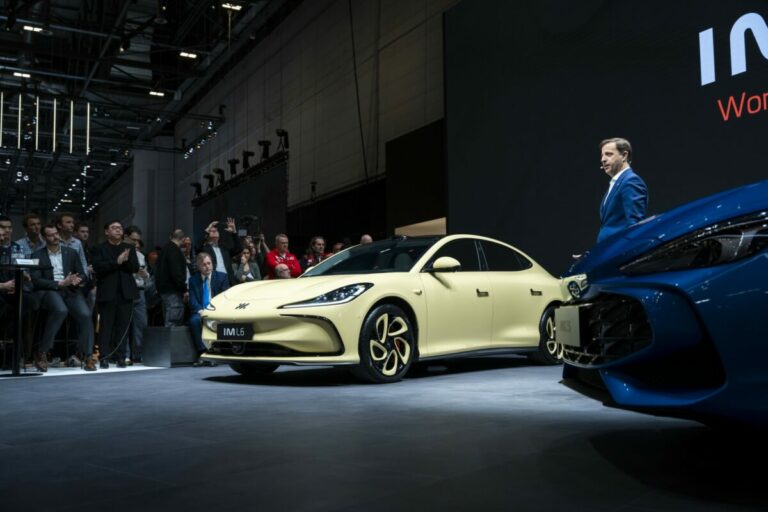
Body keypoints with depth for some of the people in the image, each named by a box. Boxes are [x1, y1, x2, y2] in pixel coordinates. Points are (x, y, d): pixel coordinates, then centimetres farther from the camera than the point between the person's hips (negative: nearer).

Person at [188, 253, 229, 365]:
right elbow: (192, 300, 3)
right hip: (200, 312, 1)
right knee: (194, 320, -33)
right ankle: (202, 353, -31)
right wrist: (200, 310, -17)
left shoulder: (222, 277, 9)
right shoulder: (193, 279, 13)